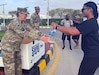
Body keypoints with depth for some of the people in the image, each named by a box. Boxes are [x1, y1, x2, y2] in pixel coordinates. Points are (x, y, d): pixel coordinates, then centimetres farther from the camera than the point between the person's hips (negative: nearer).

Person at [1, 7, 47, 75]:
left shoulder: (24, 24, 3)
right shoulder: (15, 23, -23)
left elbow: (32, 30, -5)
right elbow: (25, 34, -30)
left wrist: (42, 35, -20)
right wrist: (39, 38, -32)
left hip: (17, 47, 8)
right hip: (8, 47, -8)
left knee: (18, 64, 16)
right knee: (10, 67, 0)